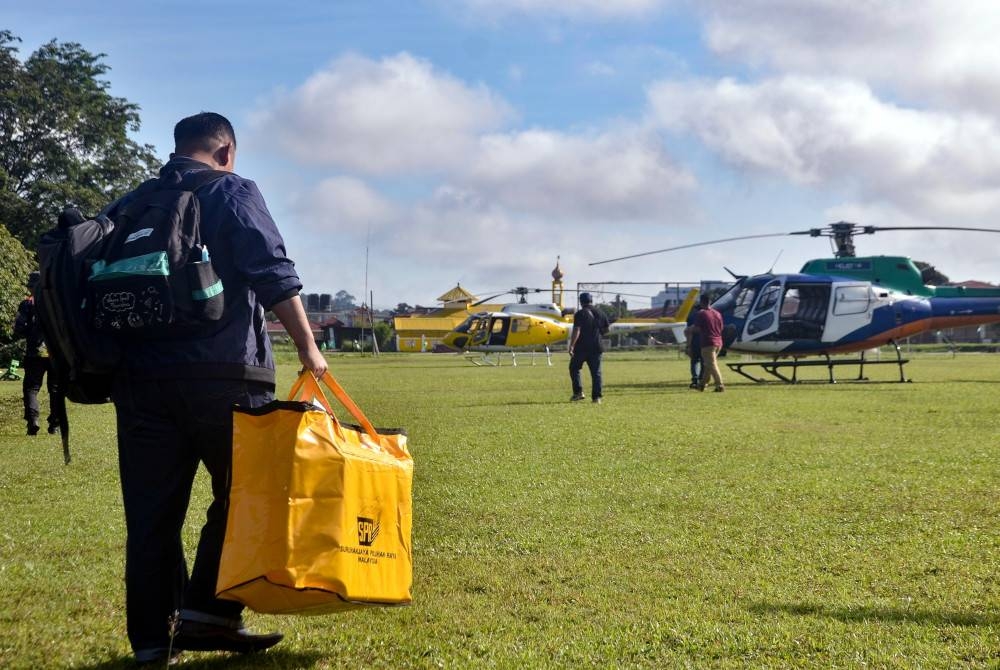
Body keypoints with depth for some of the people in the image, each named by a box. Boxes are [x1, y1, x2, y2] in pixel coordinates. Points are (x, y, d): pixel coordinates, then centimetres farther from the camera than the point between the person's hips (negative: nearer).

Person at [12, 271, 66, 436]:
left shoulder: (27, 304, -2)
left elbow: (18, 330, -6)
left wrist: (30, 334, 11)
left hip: (35, 353, -2)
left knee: (31, 388, 6)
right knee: (56, 389, 11)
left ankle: (32, 420, -13)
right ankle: (55, 425, 9)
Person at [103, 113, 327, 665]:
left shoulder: (127, 206, 17)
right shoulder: (233, 193, 2)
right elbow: (274, 275, -9)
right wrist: (308, 348, -7)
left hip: (139, 380, 5)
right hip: (222, 376, -5)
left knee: (150, 514, 7)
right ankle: (207, 612, 1)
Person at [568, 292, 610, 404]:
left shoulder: (580, 314, -8)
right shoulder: (600, 314, 10)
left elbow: (576, 331, -17)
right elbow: (605, 331, 17)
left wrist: (571, 346, -19)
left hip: (581, 347, -4)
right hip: (596, 348, 4)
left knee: (574, 368, 12)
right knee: (596, 372, 6)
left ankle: (578, 392, 1)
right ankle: (597, 396, 0)